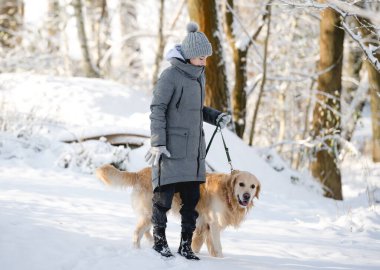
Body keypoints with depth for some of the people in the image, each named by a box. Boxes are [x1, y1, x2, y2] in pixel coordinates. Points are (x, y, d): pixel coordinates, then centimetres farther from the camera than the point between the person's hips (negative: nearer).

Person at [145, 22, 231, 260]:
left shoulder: (199, 75, 11)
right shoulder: (171, 76, -11)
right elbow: (157, 110, -11)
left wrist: (216, 117, 5)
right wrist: (158, 143, -16)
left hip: (193, 147, 7)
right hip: (171, 147, -7)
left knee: (192, 197, 5)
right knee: (164, 194, -1)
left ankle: (186, 244, 13)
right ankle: (159, 239, 15)